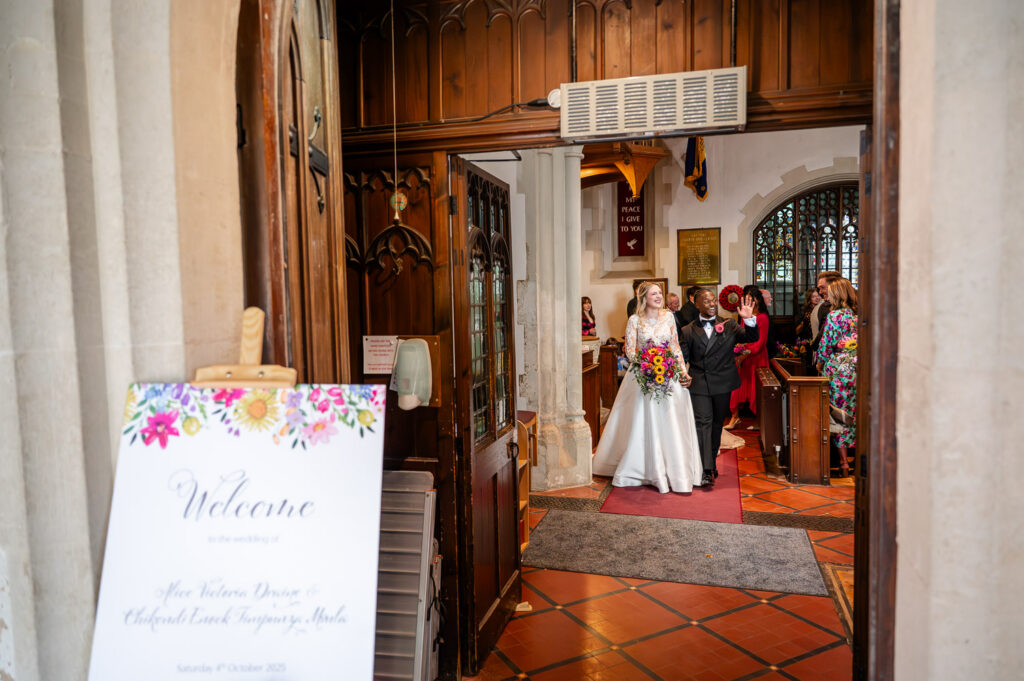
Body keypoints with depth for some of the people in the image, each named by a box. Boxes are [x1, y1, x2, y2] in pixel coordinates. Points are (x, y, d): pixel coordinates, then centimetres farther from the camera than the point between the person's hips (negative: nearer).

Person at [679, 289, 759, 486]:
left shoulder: (729, 326, 5)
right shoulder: (689, 331, 2)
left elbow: (751, 338, -4)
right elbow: (682, 358, 4)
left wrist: (749, 320, -20)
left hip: (723, 383, 2)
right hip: (699, 384, -2)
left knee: (717, 423, 14)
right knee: (703, 423, -10)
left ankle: (711, 462, 30)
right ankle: (706, 470, -13)